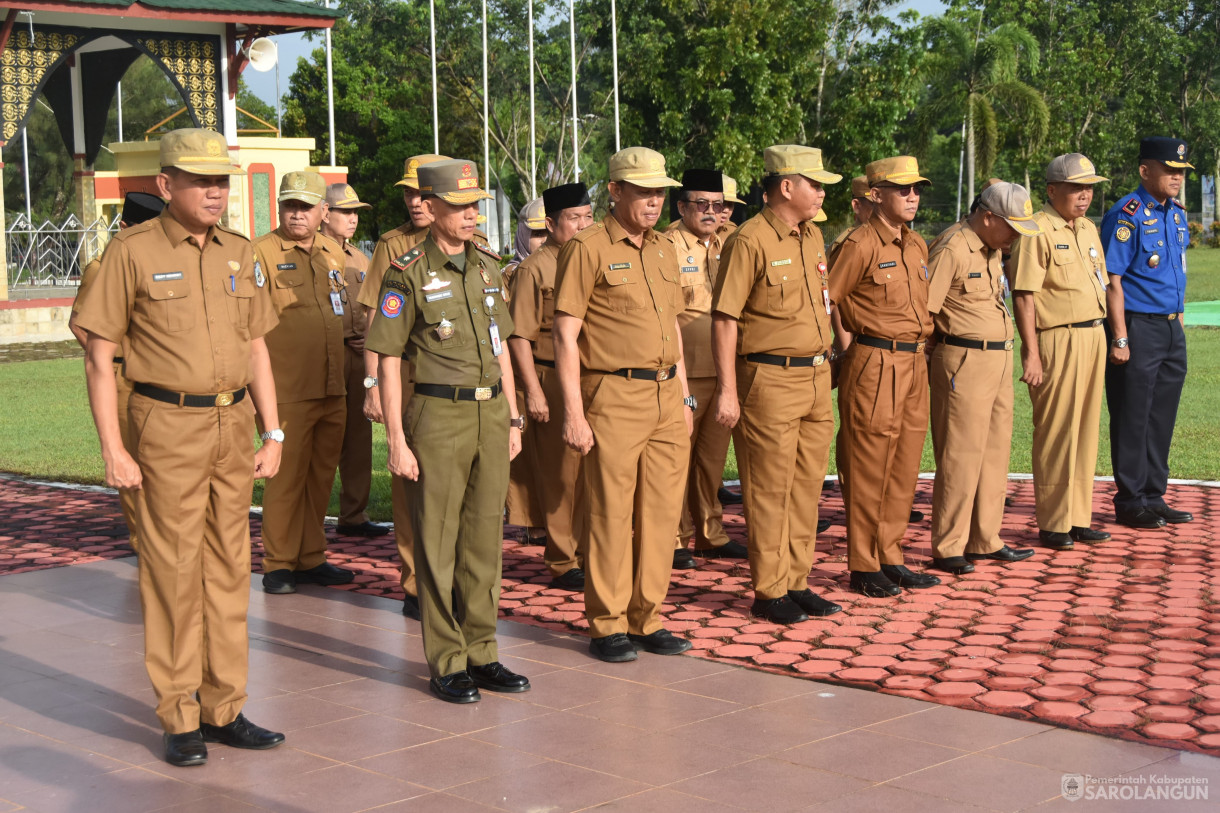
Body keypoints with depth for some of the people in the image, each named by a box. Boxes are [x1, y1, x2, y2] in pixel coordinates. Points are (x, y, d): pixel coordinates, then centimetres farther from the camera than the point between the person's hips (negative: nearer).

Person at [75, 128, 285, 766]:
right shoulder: (132, 252, -5)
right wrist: (113, 450, -11)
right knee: (173, 572, -1)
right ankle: (180, 719, 9)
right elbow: (99, 356, -6)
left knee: (229, 568, 9)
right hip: (168, 427, -5)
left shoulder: (239, 254, 10)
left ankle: (225, 709, 18)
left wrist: (272, 433, 10)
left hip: (235, 424, 5)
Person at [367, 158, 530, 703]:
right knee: (438, 544, 1)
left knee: (484, 538, 10)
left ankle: (482, 653, 19)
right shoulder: (408, 274, -6)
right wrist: (396, 440, -12)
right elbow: (388, 360, -7)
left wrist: (512, 419, 14)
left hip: (491, 413, 5)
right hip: (438, 416, -5)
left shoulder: (487, 265, 11)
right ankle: (446, 664, 10)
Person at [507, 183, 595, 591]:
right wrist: (533, 391, -14)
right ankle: (563, 565, 9)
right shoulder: (534, 269, -5)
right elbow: (519, 335, -8)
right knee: (560, 476, 0)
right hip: (554, 383, -6)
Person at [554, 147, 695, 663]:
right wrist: (573, 413, -14)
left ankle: (646, 619, 18)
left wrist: (684, 397, 17)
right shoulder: (587, 249, -6)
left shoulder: (664, 251, 16)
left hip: (667, 398, 7)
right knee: (611, 514, -1)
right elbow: (565, 335, -9)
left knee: (661, 512, 8)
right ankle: (607, 625, 9)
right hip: (615, 399, -6)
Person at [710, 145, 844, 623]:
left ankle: (796, 583, 21)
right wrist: (727, 390, -17)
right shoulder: (749, 241, -12)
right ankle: (769, 593, 8)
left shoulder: (813, 237, 13)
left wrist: (825, 367, 19)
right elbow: (724, 319, -14)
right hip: (770, 381, -8)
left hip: (816, 377, 8)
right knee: (770, 491, -1)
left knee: (807, 487, 12)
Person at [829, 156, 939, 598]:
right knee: (867, 470, -2)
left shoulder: (918, 246, 13)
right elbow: (823, 299, -11)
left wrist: (919, 351, 16)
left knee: (904, 468, 11)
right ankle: (863, 567, 6)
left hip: (914, 366, 8)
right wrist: (850, 345, -7)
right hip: (874, 368, -8)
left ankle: (890, 558, 21)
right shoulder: (859, 245, -12)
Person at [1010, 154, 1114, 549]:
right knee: (1055, 433, -3)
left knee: (1086, 430, 11)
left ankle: (1078, 518, 19)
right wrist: (1032, 354, -19)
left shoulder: (1089, 229, 16)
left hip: (1093, 337, 8)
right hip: (1057, 340, -8)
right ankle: (1052, 524, 5)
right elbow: (1024, 296, -16)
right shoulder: (1037, 231, -11)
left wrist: (1101, 338, 17)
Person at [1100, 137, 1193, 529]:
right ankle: (1130, 503, 8)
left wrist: (1178, 320, 16)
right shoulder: (1127, 215, -12)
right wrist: (1120, 339, -18)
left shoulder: (1177, 214, 13)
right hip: (1137, 325, -8)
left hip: (1171, 329, 8)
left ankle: (1153, 498, 21)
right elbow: (1112, 279, -15)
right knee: (1132, 419, 0)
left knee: (1162, 418, 12)